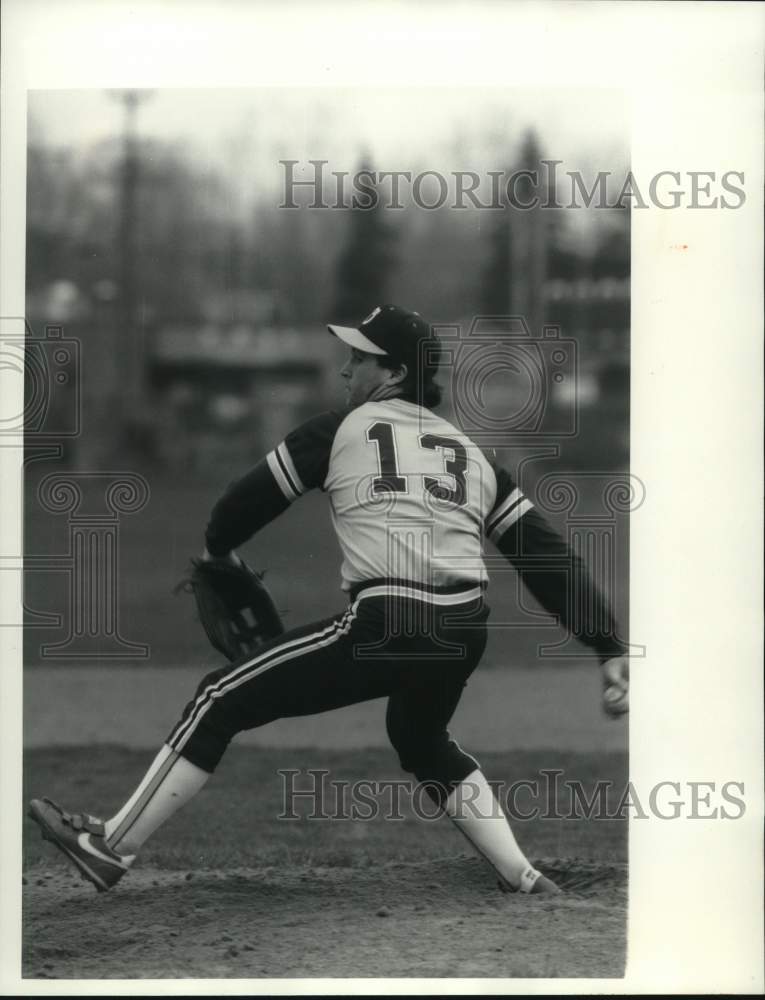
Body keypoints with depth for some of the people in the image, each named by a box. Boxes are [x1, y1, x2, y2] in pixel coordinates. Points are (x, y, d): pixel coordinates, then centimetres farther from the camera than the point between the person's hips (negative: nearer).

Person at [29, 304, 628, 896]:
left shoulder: (344, 429, 5)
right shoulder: (471, 452, 17)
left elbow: (255, 495, 12)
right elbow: (545, 552, 11)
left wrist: (217, 548, 33)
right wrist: (608, 647, 9)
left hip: (387, 629, -6)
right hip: (465, 637, 6)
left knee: (224, 701, 4)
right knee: (425, 743, 35)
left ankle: (112, 849, 5)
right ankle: (524, 880, 26)